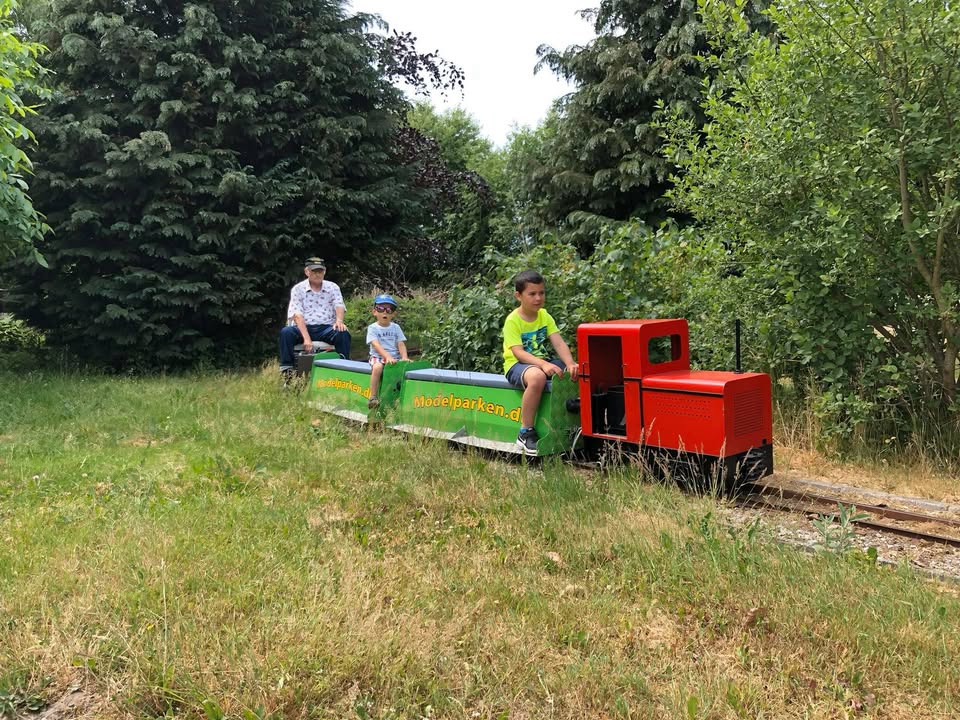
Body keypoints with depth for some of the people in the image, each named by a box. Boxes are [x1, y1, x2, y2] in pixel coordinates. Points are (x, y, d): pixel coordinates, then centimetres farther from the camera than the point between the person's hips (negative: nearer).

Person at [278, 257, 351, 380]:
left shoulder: (332, 287, 11)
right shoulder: (298, 289, 4)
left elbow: (339, 305, -4)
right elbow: (297, 315, -8)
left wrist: (339, 321, -30)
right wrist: (306, 338, -24)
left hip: (327, 328, 1)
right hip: (305, 328, 0)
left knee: (343, 334, -29)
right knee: (286, 332, -29)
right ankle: (286, 370, -24)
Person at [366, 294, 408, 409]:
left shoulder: (395, 327, 11)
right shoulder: (372, 328, 1)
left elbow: (401, 344, 4)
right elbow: (376, 345, -12)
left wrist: (404, 357, -15)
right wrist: (387, 356, -27)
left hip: (394, 357, 3)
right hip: (378, 356, -3)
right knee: (377, 367, -36)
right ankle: (373, 397, -28)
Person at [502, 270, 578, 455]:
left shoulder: (544, 316, 6)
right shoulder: (513, 320, -11)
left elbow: (559, 343, -6)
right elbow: (518, 352, -23)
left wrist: (570, 364, -26)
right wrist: (542, 364, -40)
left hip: (544, 362, 6)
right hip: (517, 365, -6)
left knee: (576, 373, -17)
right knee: (537, 376, -40)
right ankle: (526, 433, -28)